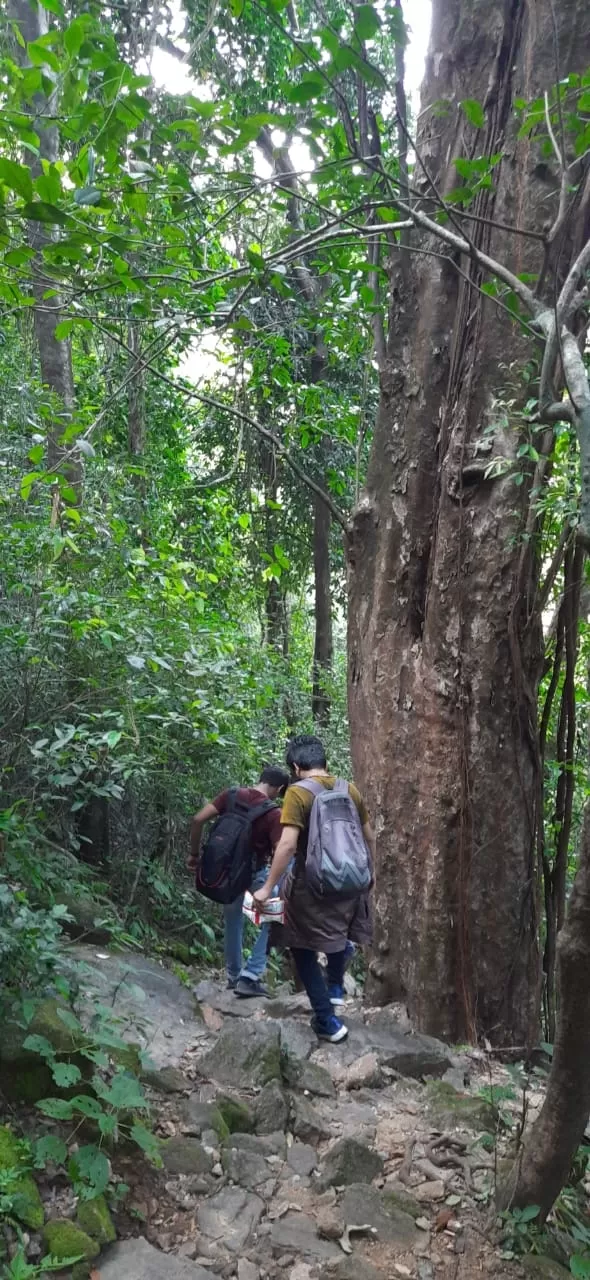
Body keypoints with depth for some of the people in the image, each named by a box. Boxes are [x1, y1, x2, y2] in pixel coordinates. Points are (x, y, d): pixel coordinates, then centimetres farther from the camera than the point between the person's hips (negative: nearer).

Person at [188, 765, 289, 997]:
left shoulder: (231, 795, -7)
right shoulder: (274, 813, -18)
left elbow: (197, 820, -12)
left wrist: (194, 854, -2)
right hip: (256, 871, -4)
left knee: (232, 921, 22)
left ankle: (233, 975, 33)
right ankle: (249, 977, 3)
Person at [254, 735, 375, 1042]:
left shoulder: (298, 793, -13)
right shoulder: (350, 789, 3)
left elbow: (288, 845, -20)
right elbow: (370, 838, 10)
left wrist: (267, 888, -13)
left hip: (312, 885, -5)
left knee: (303, 949, 12)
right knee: (338, 934, 31)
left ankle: (327, 1021, 13)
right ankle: (336, 987, 47)